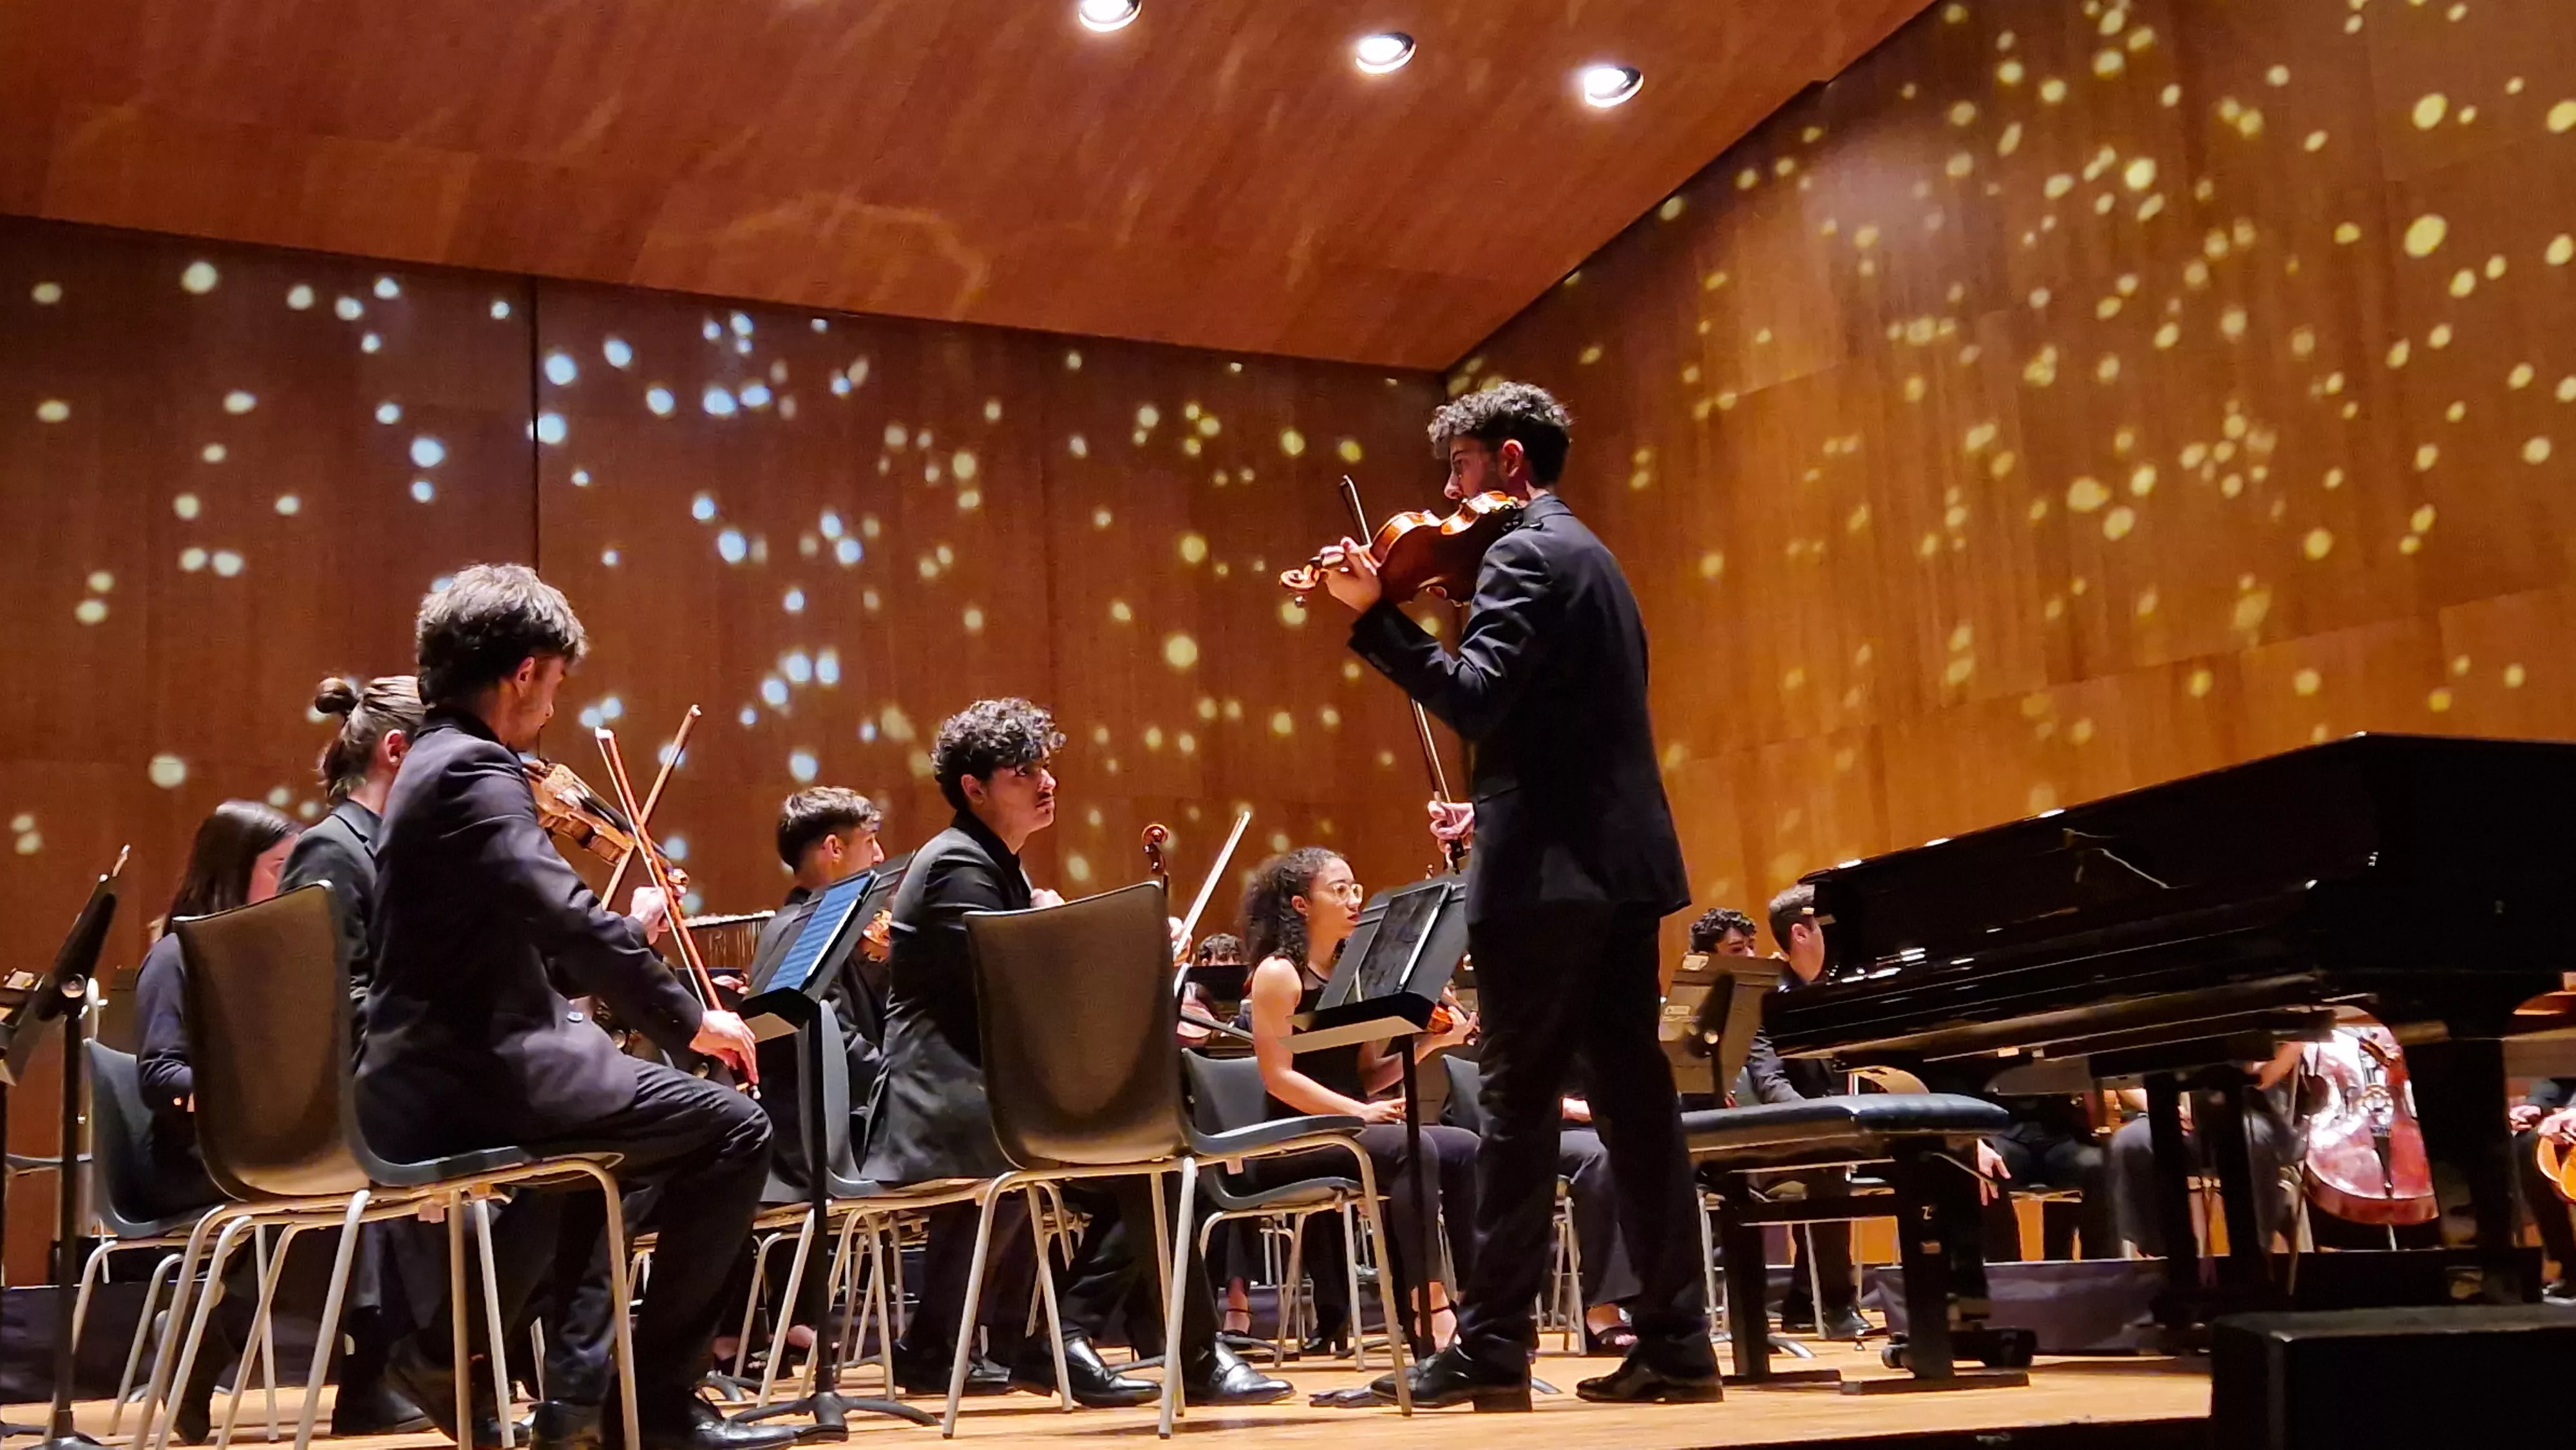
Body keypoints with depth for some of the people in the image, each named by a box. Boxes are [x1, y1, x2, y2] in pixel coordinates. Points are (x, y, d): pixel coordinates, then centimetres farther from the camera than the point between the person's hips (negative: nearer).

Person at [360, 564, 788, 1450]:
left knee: (617, 1091, 36)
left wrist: (623, 934, 17)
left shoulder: (434, 764, 17)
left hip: (432, 1079, 11)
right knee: (732, 1129, -8)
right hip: (476, 1076, -11)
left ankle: (453, 1351, 31)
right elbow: (565, 918, -27)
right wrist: (689, 1019, -18)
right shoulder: (474, 770, -15)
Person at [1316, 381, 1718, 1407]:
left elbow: (1475, 697, -22)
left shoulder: (1523, 554, -8)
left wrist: (1374, 614, -21)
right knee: (1633, 1101, 7)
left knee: (1519, 1107, -5)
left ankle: (1493, 1350, -1)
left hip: (1551, 873, -9)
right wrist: (1493, 809, 26)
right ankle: (1675, 1341, 9)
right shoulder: (1587, 555, 22)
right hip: (1618, 861, 9)